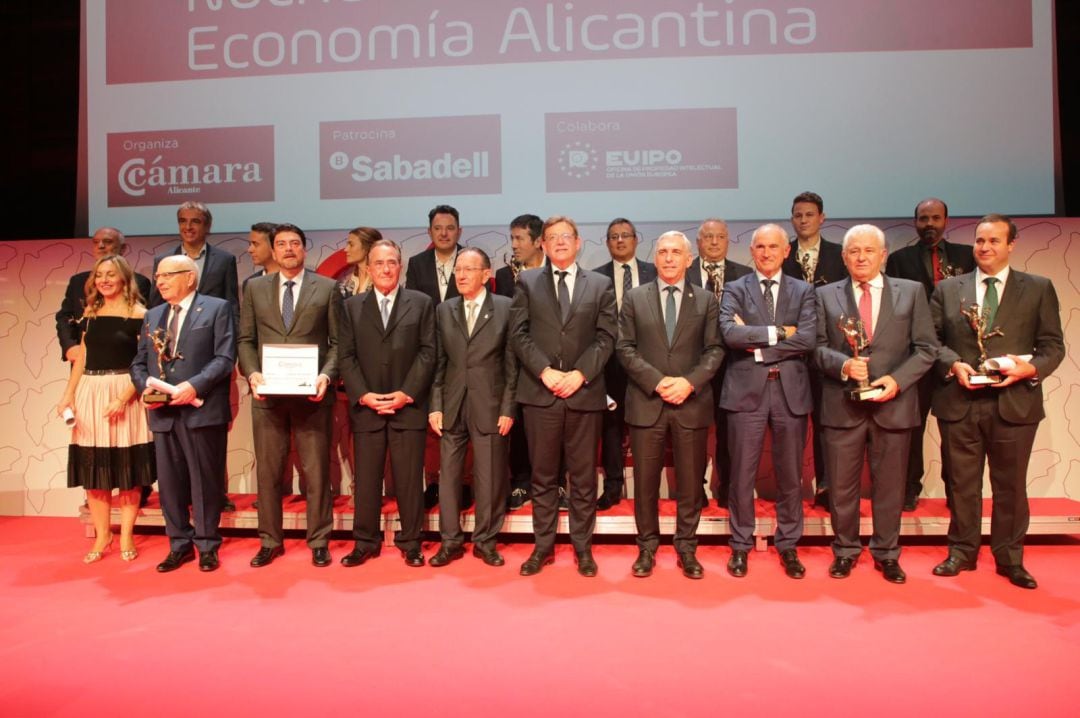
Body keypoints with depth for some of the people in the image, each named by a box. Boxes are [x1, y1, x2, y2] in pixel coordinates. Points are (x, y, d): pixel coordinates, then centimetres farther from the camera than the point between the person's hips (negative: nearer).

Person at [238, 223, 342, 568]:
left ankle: (319, 541, 17)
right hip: (267, 393, 2)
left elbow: (337, 341, 2)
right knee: (268, 471, 9)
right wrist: (252, 373, -8)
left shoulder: (327, 287, 5)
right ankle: (270, 541, 23)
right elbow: (245, 340, 9)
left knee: (317, 471, 5)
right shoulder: (255, 288, 11)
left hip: (312, 394, -2)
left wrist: (327, 375, -13)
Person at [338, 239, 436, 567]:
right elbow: (346, 356, 5)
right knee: (366, 478, 6)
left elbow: (428, 352, 0)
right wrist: (362, 395, -7)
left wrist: (407, 393, -9)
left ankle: (410, 542, 15)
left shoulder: (421, 303, 7)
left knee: (409, 478, 3)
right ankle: (365, 542, 18)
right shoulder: (352, 306, 11)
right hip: (366, 407, 2)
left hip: (408, 405, -1)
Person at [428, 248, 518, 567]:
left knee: (490, 477, 4)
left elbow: (512, 362, -2)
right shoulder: (444, 310, 9)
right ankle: (450, 541, 20)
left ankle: (485, 541, 20)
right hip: (452, 406, 3)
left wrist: (508, 408, -7)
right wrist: (435, 405, 1)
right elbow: (438, 362, 8)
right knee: (448, 474, 7)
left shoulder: (505, 308, -1)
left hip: (489, 406, -3)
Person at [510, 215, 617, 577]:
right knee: (543, 476, 8)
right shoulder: (527, 281, 9)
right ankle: (543, 546, 19)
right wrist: (545, 371, -11)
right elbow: (519, 334, 1)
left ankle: (582, 547, 19)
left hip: (584, 392, 0)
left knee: (583, 477, 7)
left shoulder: (600, 284, 9)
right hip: (539, 392, 0)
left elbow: (606, 337, 2)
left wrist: (580, 374, -11)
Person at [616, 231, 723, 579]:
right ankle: (647, 547, 21)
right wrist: (656, 381, -11)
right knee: (645, 481, 6)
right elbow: (625, 348, 1)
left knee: (690, 481, 7)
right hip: (646, 402, 0)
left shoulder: (706, 300, 8)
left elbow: (714, 350, 3)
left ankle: (687, 548, 22)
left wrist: (689, 382, -13)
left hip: (692, 403, 1)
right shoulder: (634, 298, 7)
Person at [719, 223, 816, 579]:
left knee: (790, 475, 10)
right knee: (742, 475, 5)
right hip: (747, 390, -1)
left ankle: (788, 545, 26)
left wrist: (757, 343, -12)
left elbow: (808, 339, -7)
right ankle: (740, 545, 20)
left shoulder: (803, 291, 9)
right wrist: (779, 332, -12)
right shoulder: (735, 290, 5)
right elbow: (730, 333, -14)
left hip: (790, 391, 2)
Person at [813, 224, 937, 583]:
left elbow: (926, 348, 3)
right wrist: (843, 365, -17)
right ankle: (845, 550, 24)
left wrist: (897, 379, -11)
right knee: (841, 485, 7)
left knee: (889, 486, 10)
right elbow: (818, 347, 3)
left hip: (893, 403, 0)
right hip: (842, 405, 0)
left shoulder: (911, 292, 6)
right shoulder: (826, 295, 6)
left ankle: (887, 554, 26)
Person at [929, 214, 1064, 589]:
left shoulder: (1038, 288, 6)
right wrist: (953, 364, -12)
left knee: (1010, 485, 9)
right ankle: (961, 552, 23)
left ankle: (1010, 559, 24)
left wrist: (1030, 368, -16)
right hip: (959, 402, 1)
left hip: (1014, 402, 0)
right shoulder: (947, 289, 8)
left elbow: (1053, 345, 3)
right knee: (962, 483, 10)